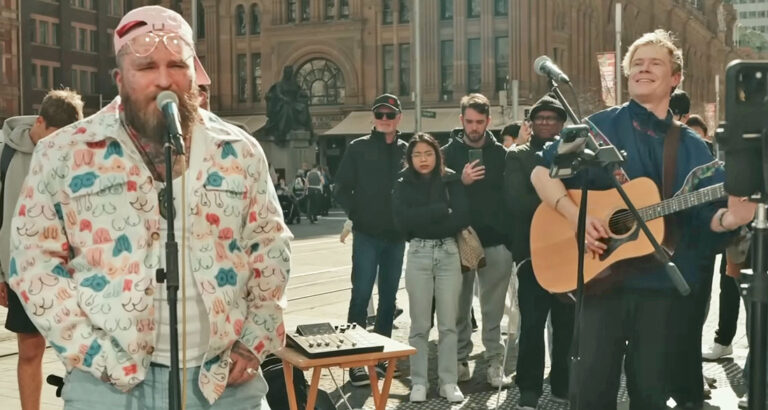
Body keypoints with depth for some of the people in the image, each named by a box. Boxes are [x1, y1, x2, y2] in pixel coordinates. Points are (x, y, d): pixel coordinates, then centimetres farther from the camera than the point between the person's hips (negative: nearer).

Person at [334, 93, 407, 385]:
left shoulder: (407, 150, 8)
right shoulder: (358, 148, 0)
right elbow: (342, 188, 0)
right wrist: (356, 215, -8)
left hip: (396, 236, 3)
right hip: (367, 235, -3)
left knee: (389, 296, 10)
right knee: (361, 294, -5)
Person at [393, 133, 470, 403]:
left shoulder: (452, 181, 5)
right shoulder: (404, 185, 4)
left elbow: (463, 218, -7)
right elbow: (403, 220, -12)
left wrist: (423, 220, -10)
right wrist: (442, 211, -11)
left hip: (449, 253, 1)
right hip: (418, 254, -1)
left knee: (448, 323, 4)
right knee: (420, 324, 3)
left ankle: (448, 382, 11)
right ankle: (419, 382, 12)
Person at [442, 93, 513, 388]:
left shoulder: (501, 153, 5)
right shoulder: (449, 152, 2)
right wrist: (460, 182, -17)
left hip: (496, 240, 0)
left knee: (493, 309, 4)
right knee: (460, 306, 7)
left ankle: (495, 363, 9)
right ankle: (460, 359, 17)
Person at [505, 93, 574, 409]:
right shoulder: (518, 156, 4)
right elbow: (516, 202, -10)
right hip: (533, 249, -3)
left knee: (567, 322, 9)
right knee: (532, 323, -2)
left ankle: (563, 385, 23)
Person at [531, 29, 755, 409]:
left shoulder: (692, 147, 9)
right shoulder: (600, 126, 2)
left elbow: (709, 215, 5)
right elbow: (542, 172, 0)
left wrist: (731, 217, -18)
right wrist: (574, 214, -15)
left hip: (663, 282, 2)